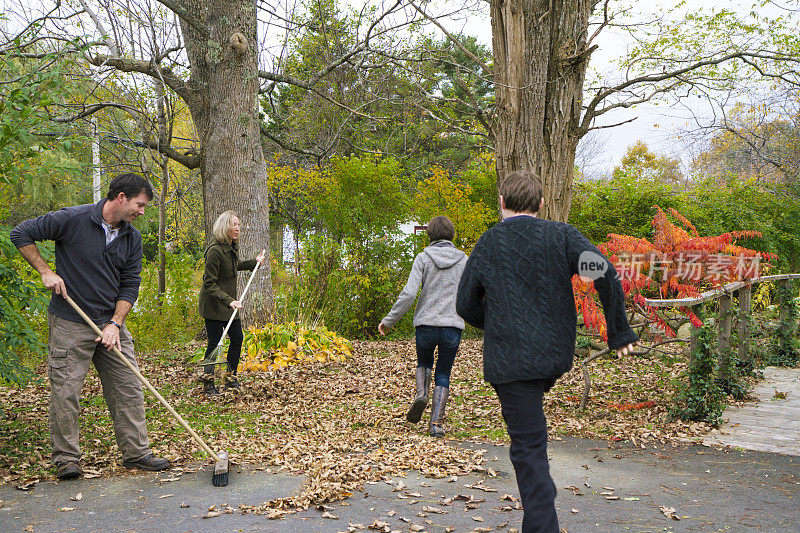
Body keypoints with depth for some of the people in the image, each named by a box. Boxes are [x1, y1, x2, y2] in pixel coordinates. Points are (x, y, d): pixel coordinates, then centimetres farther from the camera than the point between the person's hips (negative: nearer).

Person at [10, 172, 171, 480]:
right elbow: (21, 234, -4)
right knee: (66, 390, -2)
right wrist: (46, 272, -10)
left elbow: (130, 285, 6)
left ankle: (136, 453, 14)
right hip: (69, 324, -5)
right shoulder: (72, 219, -11)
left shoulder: (132, 238, 5)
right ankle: (66, 458, 11)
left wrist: (115, 324, -6)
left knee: (128, 388, 5)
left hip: (111, 323, 5)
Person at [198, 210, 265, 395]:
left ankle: (230, 379, 22)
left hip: (229, 301, 9)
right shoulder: (215, 250, -22)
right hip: (213, 305, -9)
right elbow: (209, 283, -22)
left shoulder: (232, 247, 6)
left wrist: (254, 262, 29)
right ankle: (208, 385, 8)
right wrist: (229, 301, -30)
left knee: (237, 338, 9)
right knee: (215, 342, -4)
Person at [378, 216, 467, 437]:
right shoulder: (463, 260, 3)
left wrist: (389, 320, -3)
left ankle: (421, 394, 0)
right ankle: (436, 423, 5)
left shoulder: (423, 258, -3)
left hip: (426, 325, -1)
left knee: (424, 363, 26)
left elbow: (408, 294, -10)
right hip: (453, 327, 1)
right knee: (443, 375, 13)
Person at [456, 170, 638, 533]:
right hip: (556, 355, 3)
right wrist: (618, 330, -4)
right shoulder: (561, 236, 1)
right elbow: (605, 274, -13)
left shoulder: (487, 244, 1)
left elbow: (466, 306, 5)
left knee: (528, 447, -1)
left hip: (510, 361, -3)